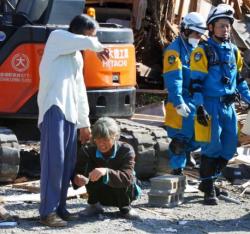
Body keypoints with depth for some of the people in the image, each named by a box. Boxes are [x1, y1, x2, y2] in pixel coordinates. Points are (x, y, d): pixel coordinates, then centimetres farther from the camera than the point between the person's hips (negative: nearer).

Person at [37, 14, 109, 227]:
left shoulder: (77, 56, 26)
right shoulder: (57, 37, 3)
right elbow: (88, 43, -13)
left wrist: (84, 122, 25)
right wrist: (99, 48, 10)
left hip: (70, 113, 9)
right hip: (54, 108, -9)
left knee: (68, 162, 7)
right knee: (54, 160, -12)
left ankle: (59, 207, 14)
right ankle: (48, 212, -11)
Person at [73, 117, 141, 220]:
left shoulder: (126, 150, -24)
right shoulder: (88, 151, -16)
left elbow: (127, 177, -39)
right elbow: (77, 172, -25)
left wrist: (106, 172, -57)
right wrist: (77, 179, -51)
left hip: (122, 194, -2)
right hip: (101, 195, 2)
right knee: (89, 166, -22)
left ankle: (125, 207, -7)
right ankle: (94, 205, -6)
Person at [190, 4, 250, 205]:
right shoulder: (203, 52, -5)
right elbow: (196, 82, -9)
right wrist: (199, 107, -17)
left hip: (229, 106, 7)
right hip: (211, 105, -7)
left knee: (229, 148, 7)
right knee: (212, 147, -8)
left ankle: (208, 181, 23)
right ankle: (208, 189, 0)